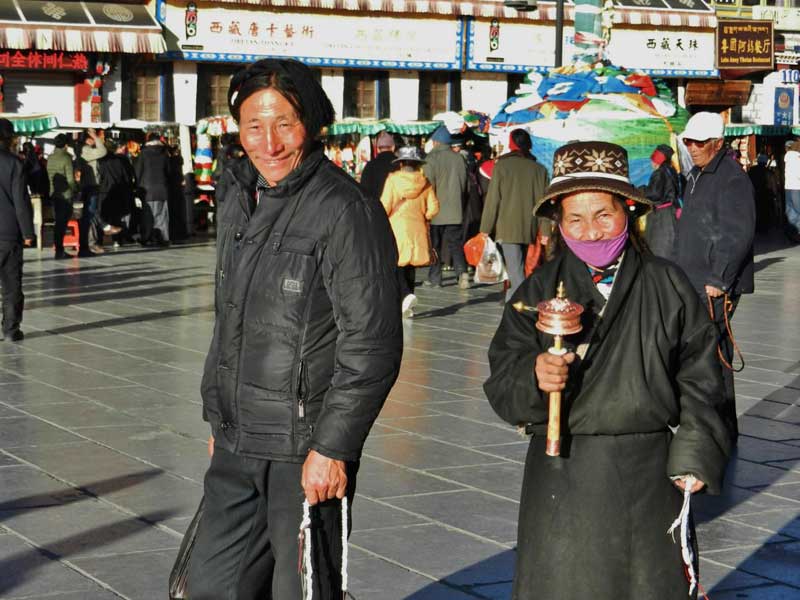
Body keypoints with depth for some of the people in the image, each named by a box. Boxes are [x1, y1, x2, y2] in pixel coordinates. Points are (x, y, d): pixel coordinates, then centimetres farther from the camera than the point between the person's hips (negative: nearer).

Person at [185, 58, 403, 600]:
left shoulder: (346, 211, -16)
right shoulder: (240, 201, 10)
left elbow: (372, 345, -18)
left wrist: (332, 446, -19)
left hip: (305, 448, -8)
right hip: (237, 444, 8)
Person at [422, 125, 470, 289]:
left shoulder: (431, 159, -11)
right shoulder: (459, 158, 5)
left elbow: (428, 185, -12)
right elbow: (464, 184, 12)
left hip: (436, 211, -4)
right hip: (455, 211, 4)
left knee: (435, 245, 6)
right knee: (455, 243, 8)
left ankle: (434, 278, 9)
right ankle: (462, 271, -12)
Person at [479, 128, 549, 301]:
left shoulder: (502, 166, -5)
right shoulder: (539, 169, 6)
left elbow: (493, 200, -6)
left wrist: (486, 229, -2)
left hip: (508, 228, -4)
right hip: (530, 229, 4)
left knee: (516, 272, -9)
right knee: (516, 269, 19)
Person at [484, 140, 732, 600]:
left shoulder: (667, 286, 3)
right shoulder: (537, 293, 2)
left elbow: (699, 377, 5)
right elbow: (501, 383, -4)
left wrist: (694, 457, 0)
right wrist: (534, 377, -25)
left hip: (650, 475, 0)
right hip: (563, 477, 0)